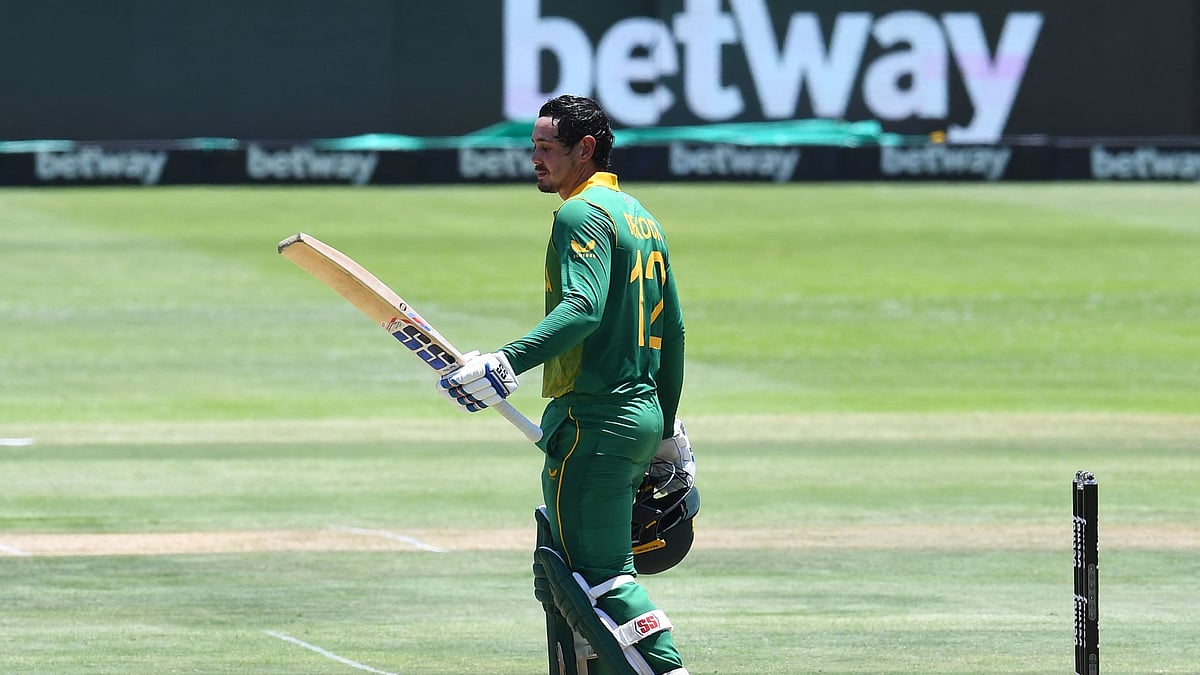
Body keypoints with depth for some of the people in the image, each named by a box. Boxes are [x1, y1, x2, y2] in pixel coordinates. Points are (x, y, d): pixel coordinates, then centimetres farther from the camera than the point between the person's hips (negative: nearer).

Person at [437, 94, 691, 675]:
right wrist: (667, 430, 29)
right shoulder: (642, 218, 20)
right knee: (561, 577, 15)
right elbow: (673, 331, 23)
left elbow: (584, 308, -26)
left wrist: (510, 363, -36)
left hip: (594, 420, -10)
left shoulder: (583, 213, -10)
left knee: (599, 575, -10)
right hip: (642, 411, 10)